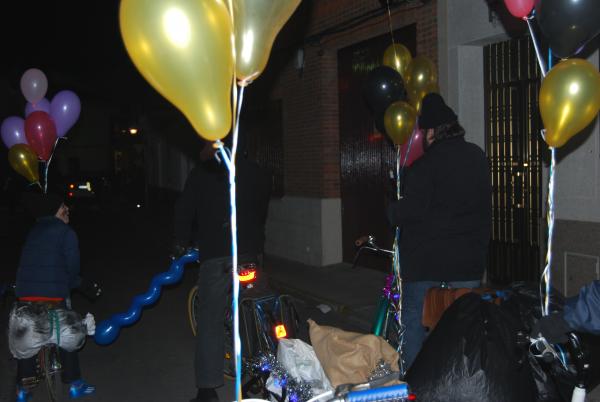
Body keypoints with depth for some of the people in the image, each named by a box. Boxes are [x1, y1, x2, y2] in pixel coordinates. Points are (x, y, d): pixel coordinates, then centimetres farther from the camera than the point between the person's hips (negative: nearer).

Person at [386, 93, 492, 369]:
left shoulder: (426, 165, -16)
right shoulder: (478, 158, 5)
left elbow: (410, 211, -20)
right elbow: (483, 206, 13)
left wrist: (392, 210, -1)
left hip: (427, 262, -6)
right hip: (469, 261, 6)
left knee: (415, 320, 9)